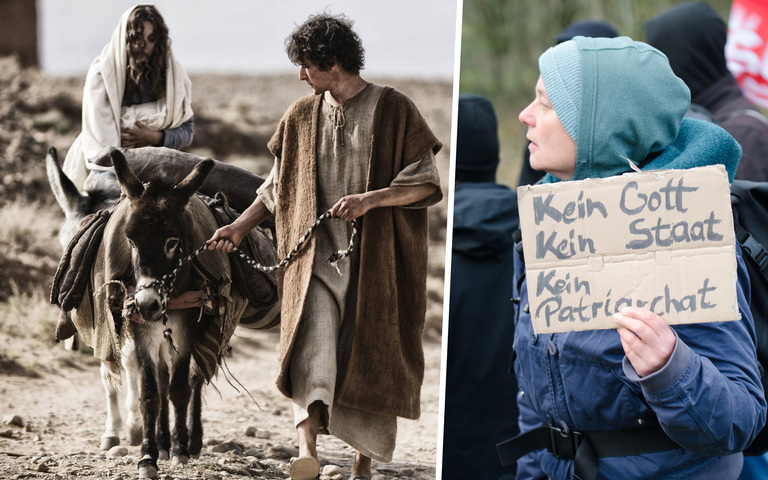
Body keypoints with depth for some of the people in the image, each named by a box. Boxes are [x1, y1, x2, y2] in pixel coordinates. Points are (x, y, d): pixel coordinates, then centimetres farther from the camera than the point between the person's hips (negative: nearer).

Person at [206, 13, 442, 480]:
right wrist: (241, 226, 13)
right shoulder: (301, 117, 11)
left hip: (375, 262, -2)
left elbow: (427, 183, -7)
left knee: (369, 362, 2)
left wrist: (369, 199, -19)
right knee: (313, 341, -21)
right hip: (316, 256, 2)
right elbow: (278, 185, 22)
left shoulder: (394, 110, -3)